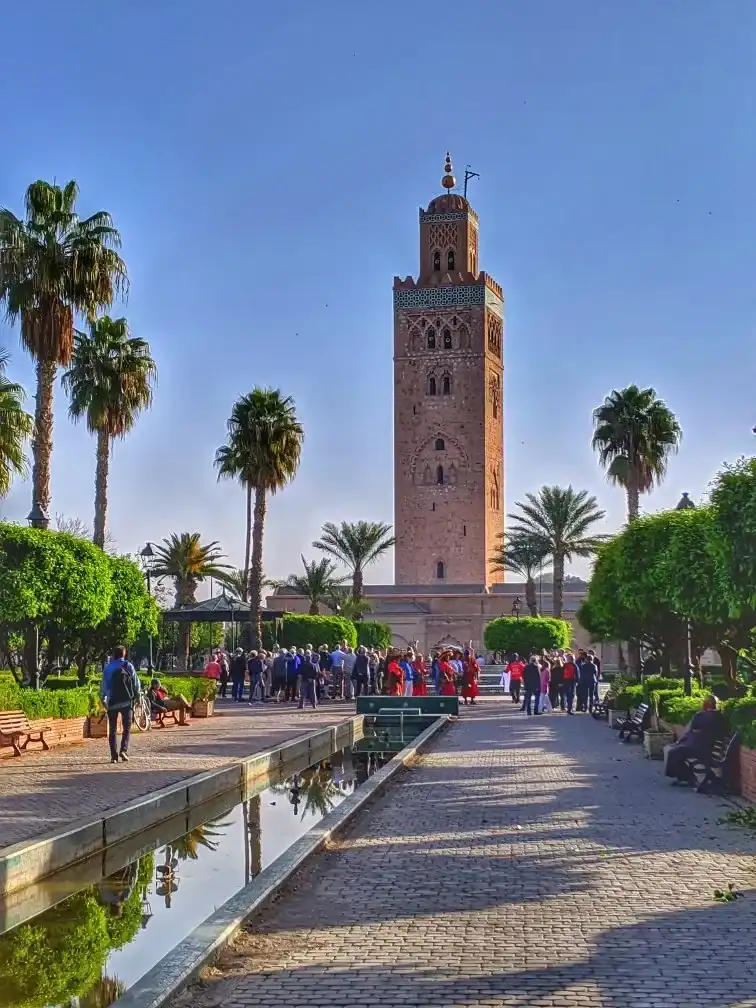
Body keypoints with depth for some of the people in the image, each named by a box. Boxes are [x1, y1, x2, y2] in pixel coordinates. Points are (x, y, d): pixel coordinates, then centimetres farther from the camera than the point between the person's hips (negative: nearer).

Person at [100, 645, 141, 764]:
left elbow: (103, 685, 1)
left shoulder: (107, 668, 4)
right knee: (126, 728, 4)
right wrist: (135, 695, 13)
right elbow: (137, 684, -2)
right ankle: (123, 749, -16)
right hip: (126, 701, -2)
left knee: (112, 730, 8)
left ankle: (114, 755, 3)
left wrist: (103, 699, 11)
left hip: (112, 702, 2)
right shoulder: (128, 666, 0)